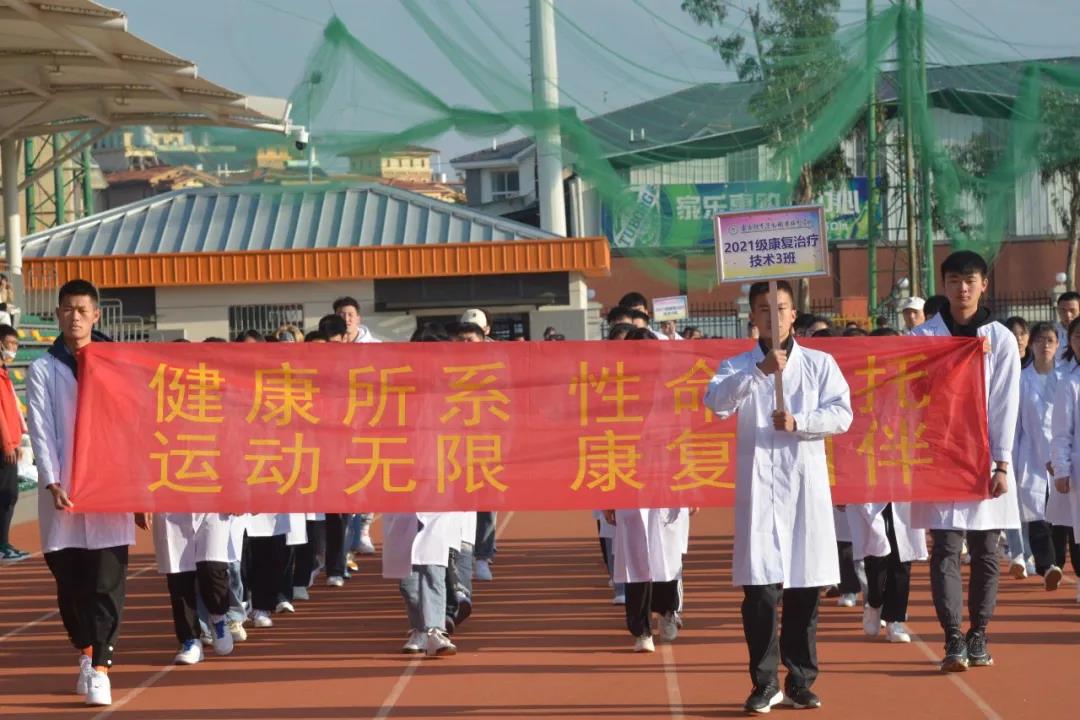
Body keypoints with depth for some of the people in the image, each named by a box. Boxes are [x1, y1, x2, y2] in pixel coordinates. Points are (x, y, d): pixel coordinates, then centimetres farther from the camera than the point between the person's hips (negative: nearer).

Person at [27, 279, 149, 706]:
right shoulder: (43, 371, 5)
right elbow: (41, 431, -4)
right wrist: (52, 482, -18)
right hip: (63, 494, 0)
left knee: (107, 583, -6)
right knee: (70, 583, 6)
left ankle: (100, 668, -6)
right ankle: (85, 654, 24)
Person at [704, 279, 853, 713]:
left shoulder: (819, 364, 9)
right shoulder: (737, 366, 8)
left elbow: (842, 414, 0)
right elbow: (716, 403, -12)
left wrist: (798, 423, -16)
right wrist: (759, 370, -24)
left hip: (805, 484, 1)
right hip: (758, 486, -1)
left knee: (804, 589, 4)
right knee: (759, 589, -5)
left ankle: (801, 682, 14)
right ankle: (765, 684, 5)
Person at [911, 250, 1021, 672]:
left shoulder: (1001, 339, 3)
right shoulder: (923, 338, 2)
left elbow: (1006, 406, 0)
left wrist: (1002, 464, -6)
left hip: (985, 460, 1)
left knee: (985, 551, 5)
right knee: (945, 550, -7)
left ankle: (978, 636, 16)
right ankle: (953, 641, -8)